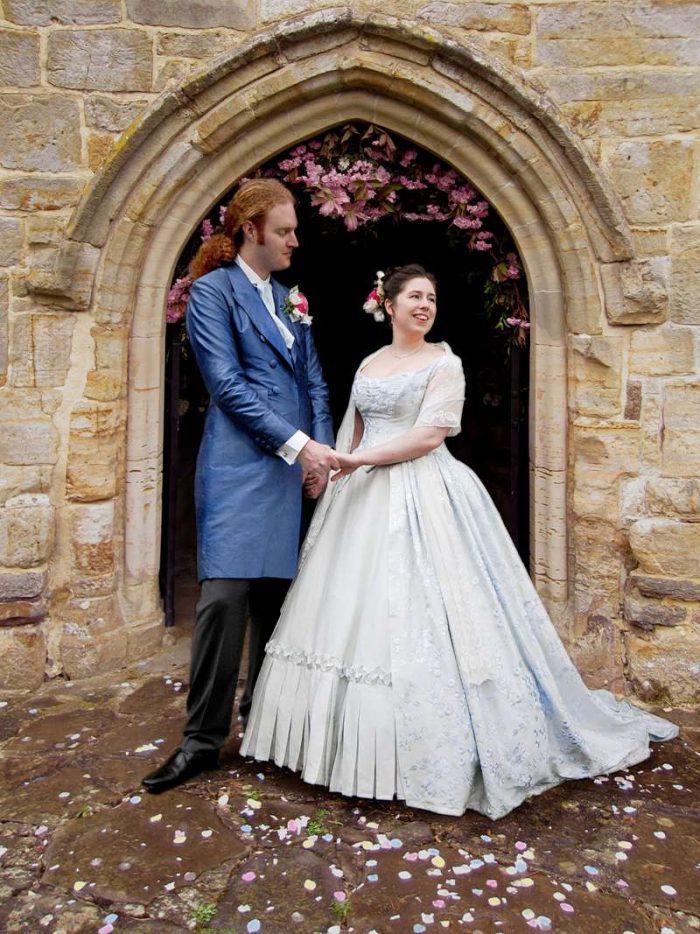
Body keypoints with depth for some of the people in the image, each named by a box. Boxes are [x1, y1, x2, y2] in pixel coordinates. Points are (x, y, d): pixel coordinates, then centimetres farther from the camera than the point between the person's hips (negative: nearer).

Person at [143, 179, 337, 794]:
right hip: (239, 465, -6)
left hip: (291, 466, 6)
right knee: (225, 595, -8)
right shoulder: (214, 289, 0)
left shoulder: (289, 298, 19)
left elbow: (314, 382, 17)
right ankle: (203, 739, 6)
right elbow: (227, 384, -11)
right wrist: (299, 444, -14)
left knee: (276, 594, 10)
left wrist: (322, 450, 2)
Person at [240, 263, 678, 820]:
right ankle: (354, 742, 21)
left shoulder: (445, 363, 0)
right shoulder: (369, 364, 18)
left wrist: (360, 459, -14)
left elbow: (429, 435, -11)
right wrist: (334, 469, 5)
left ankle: (432, 754, 7)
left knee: (418, 614, -8)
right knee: (355, 607, 6)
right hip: (364, 501, 6)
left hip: (422, 498, -6)